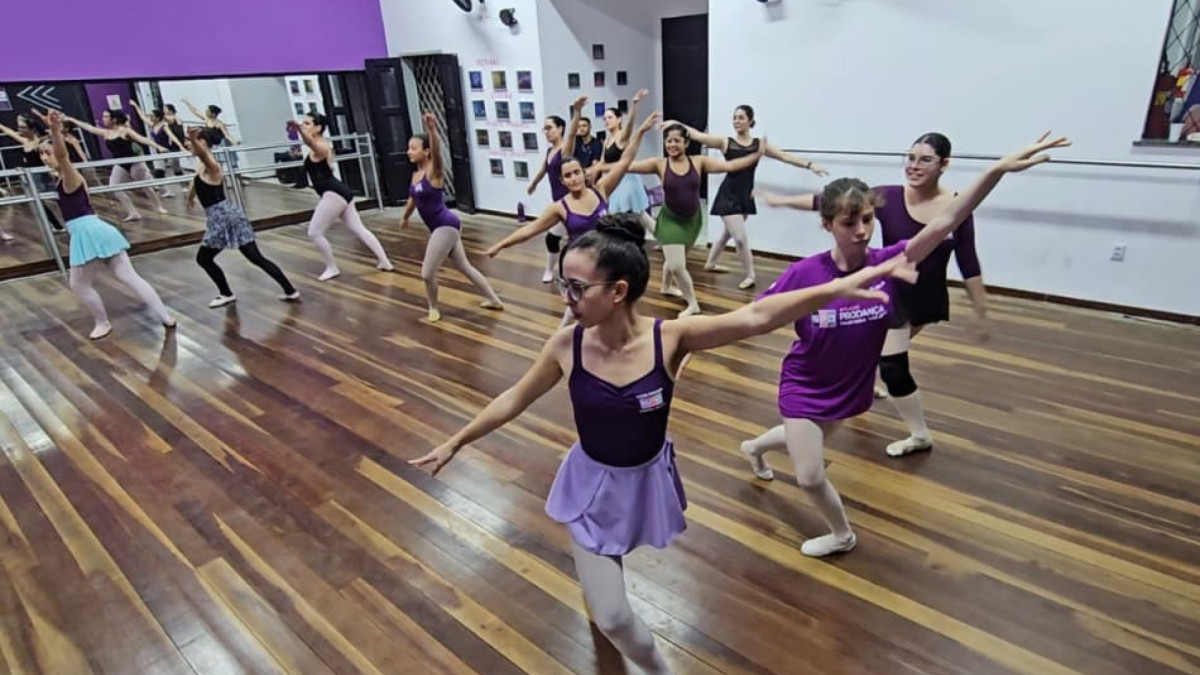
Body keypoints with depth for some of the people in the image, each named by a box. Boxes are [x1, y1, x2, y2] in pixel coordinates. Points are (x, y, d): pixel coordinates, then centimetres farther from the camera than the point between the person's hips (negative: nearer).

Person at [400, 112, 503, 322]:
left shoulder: (434, 171, -14)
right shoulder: (415, 175, 9)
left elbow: (437, 151, -36)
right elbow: (413, 199, 27)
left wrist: (432, 130, -54)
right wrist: (405, 218, 41)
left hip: (447, 226, -9)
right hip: (440, 228, 9)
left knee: (427, 273, -6)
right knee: (465, 267, 17)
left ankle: (433, 308, 19)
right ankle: (494, 300, 28)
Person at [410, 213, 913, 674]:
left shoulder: (669, 338, -25)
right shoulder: (566, 345, -21)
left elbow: (754, 318, -35)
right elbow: (514, 399, -6)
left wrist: (837, 287, -46)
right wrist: (455, 442, 3)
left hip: (646, 482, 1)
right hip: (591, 486, 0)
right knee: (612, 618, -1)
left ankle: (596, 568, 72)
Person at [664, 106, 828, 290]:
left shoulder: (759, 144, 3)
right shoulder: (725, 142, -5)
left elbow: (785, 156, 2)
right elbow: (698, 136, -9)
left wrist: (810, 165, -4)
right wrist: (677, 124, -18)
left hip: (746, 195, 5)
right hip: (728, 195, -5)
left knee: (729, 232, 20)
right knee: (741, 238, -10)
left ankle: (710, 263, 43)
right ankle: (750, 275, 9)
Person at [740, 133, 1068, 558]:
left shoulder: (888, 264, -18)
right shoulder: (804, 274, -25)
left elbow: (945, 221, -25)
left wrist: (998, 169, -35)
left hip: (850, 386, 3)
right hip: (804, 386, -3)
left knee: (805, 439, 26)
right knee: (810, 477, 5)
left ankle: (755, 447, 56)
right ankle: (842, 534, 34)